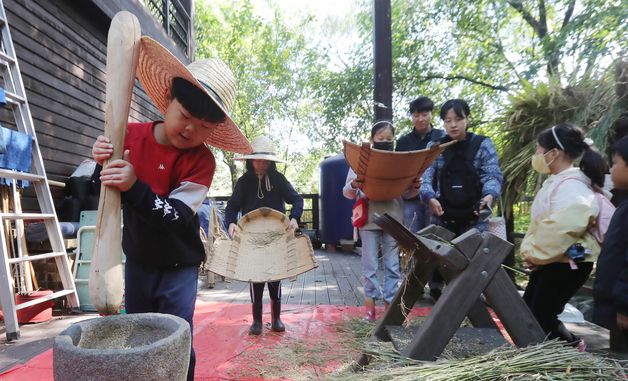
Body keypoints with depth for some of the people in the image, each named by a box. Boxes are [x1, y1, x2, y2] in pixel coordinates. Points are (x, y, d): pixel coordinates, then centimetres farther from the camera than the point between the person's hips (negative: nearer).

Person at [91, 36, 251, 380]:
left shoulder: (201, 160, -18)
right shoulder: (131, 136, -9)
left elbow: (177, 216, -26)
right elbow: (104, 195, -2)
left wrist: (134, 188, -40)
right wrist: (103, 166, -24)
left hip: (178, 266, -3)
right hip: (137, 261, 4)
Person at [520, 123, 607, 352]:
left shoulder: (571, 187, -22)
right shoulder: (556, 182, 10)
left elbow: (561, 230, -31)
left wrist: (534, 254, -18)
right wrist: (530, 252, 5)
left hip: (567, 264, -9)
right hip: (548, 262, 10)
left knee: (541, 317, 0)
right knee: (528, 312, 15)